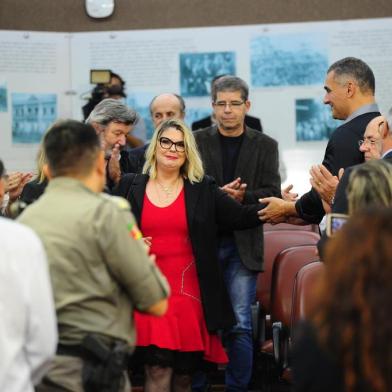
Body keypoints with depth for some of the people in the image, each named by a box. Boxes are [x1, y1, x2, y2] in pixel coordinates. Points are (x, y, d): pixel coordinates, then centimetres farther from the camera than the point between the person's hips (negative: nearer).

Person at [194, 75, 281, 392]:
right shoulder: (197, 142, 6)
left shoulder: (265, 146, 8)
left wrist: (244, 197, -18)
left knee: (240, 324, -2)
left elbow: (272, 194, 0)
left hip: (243, 244, 0)